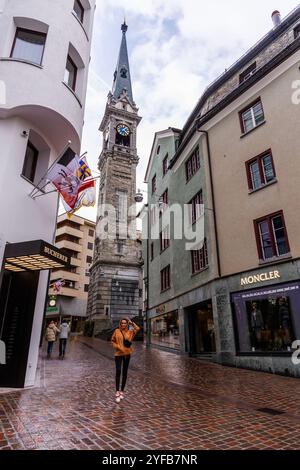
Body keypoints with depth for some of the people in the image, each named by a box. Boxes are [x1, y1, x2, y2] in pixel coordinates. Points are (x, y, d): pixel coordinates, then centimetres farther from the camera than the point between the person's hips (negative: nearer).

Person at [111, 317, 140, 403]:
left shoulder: (130, 332, 1)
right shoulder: (117, 331, 0)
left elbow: (137, 328, -14)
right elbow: (113, 341, 6)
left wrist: (131, 322, -7)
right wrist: (117, 346, -9)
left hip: (127, 353, 2)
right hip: (118, 353, -2)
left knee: (125, 372, 9)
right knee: (118, 371, -13)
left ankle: (122, 391, 22)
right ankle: (117, 392, -6)